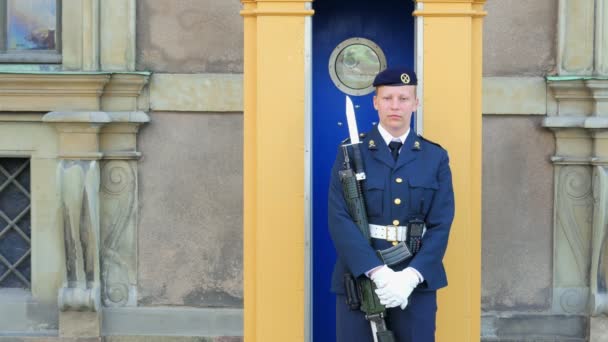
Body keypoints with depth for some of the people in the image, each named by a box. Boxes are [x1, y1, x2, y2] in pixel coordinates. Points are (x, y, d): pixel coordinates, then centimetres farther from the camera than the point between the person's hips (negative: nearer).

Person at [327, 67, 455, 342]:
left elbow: (441, 226, -1)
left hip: (417, 281, 1)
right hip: (360, 279, -1)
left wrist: (410, 276, -16)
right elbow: (339, 219, -8)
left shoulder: (436, 157, 6)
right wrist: (378, 272, -20)